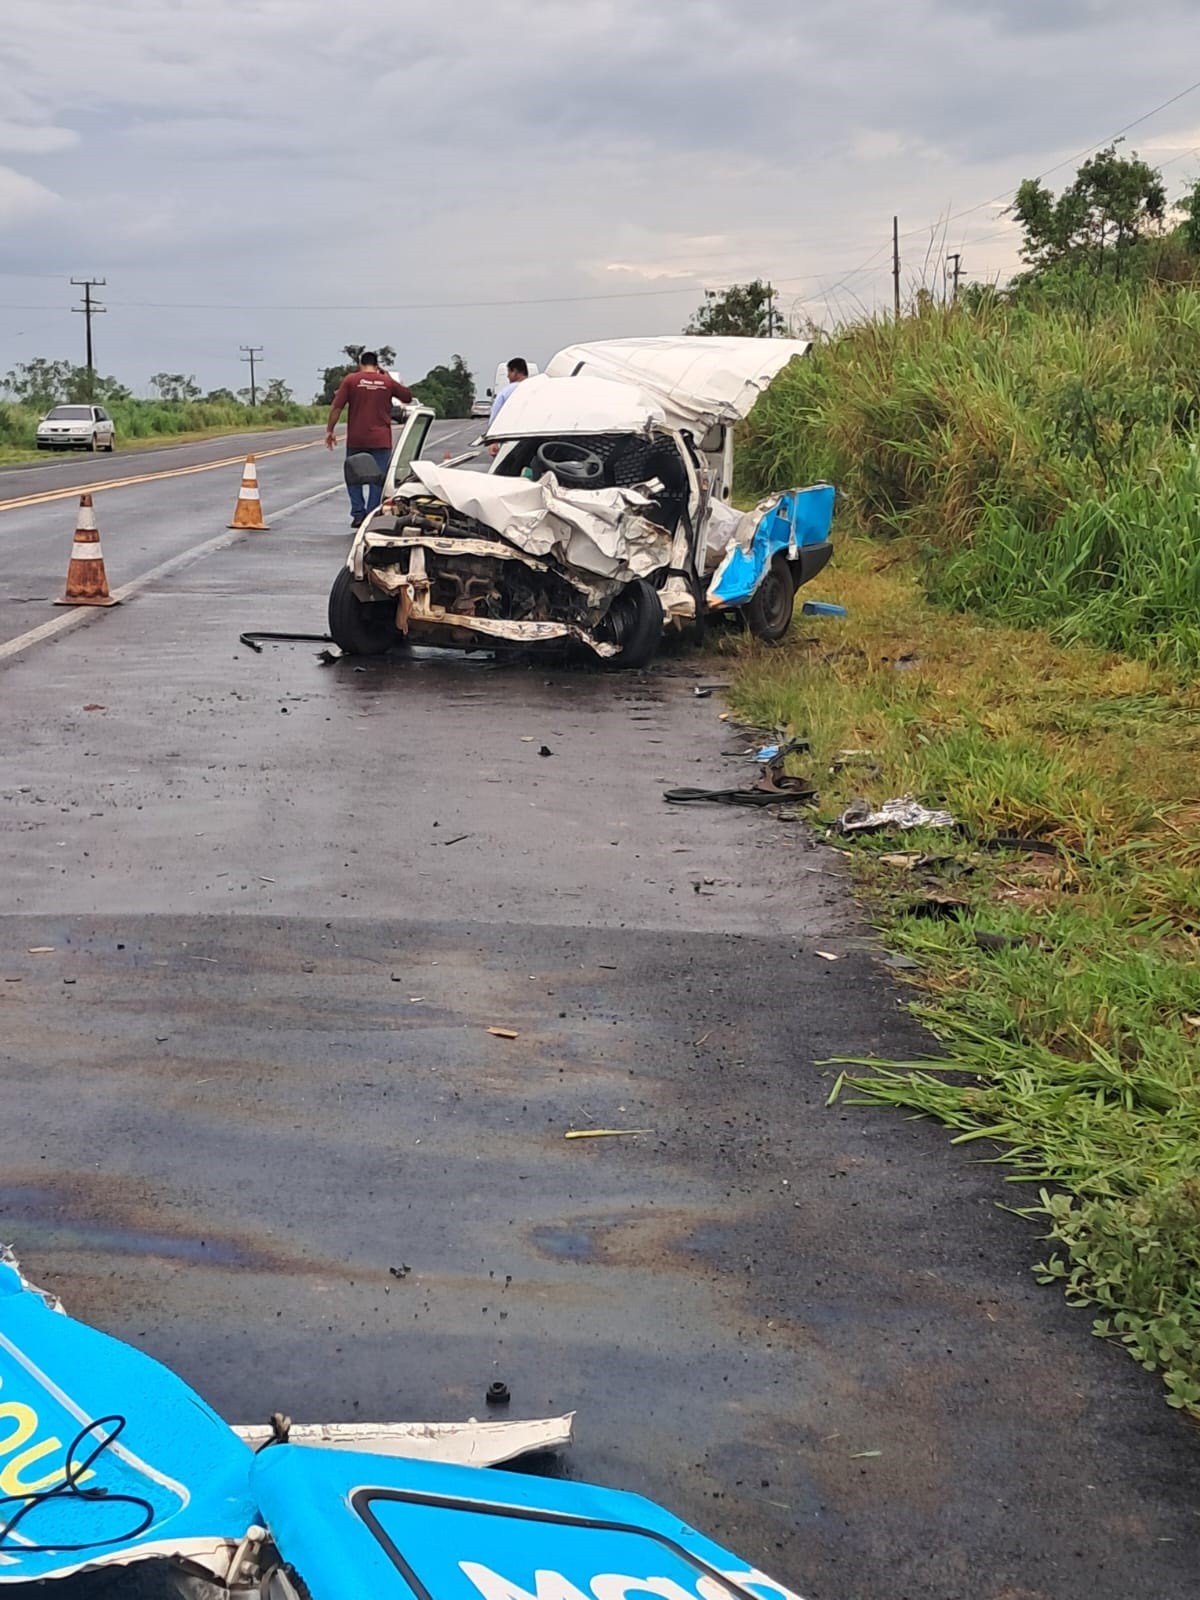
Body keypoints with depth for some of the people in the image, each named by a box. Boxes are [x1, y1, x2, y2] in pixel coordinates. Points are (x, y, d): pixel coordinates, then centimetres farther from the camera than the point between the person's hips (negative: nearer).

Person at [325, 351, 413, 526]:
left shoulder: (351, 379, -2)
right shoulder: (387, 382, 2)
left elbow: (336, 407, -6)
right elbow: (408, 397, 17)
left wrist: (330, 430, 1)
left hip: (356, 439, 0)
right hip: (380, 440, 0)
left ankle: (358, 514, 4)